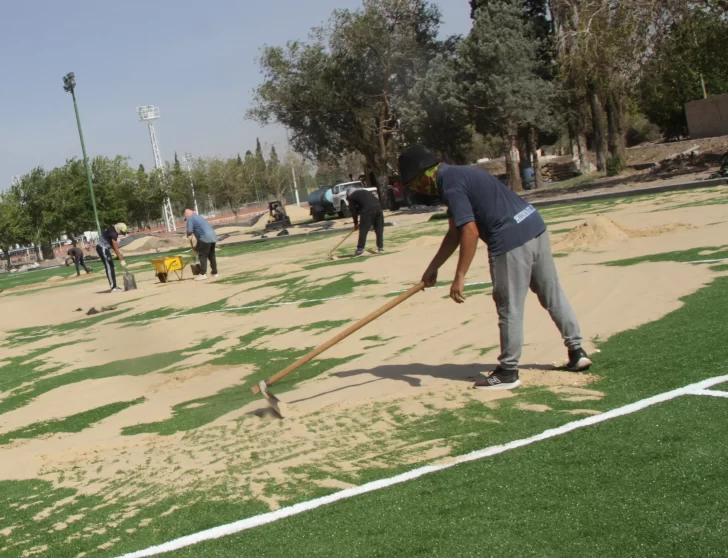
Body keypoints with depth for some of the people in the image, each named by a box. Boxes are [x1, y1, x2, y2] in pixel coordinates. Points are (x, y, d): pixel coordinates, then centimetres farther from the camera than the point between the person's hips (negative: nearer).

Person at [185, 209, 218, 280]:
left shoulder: (190, 219, 2)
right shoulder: (199, 217, 29)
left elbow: (189, 231, -11)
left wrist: (188, 235, 13)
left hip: (205, 238, -9)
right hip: (213, 237, 9)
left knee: (202, 256, -3)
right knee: (211, 255, 14)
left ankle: (203, 274, -5)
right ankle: (215, 273, 17)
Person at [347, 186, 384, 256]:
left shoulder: (351, 197, 16)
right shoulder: (364, 192, 36)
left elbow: (353, 211, 15)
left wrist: (356, 223, 25)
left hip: (368, 210, -6)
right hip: (378, 206, 6)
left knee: (363, 230, 0)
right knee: (379, 229, 14)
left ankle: (360, 249, 1)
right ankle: (381, 247, 18)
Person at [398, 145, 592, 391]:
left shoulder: (451, 185, -12)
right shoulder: (456, 175, 19)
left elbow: (470, 232, -21)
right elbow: (455, 233, 22)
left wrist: (459, 277, -18)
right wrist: (432, 268, 22)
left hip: (511, 239, -10)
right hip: (534, 224, 10)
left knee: (509, 309, 0)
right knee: (553, 295, 18)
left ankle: (508, 373, 10)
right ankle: (577, 351, 26)